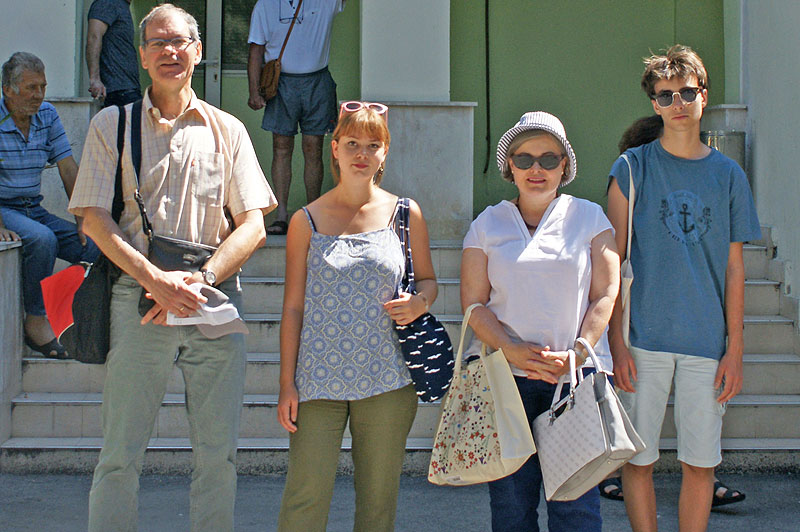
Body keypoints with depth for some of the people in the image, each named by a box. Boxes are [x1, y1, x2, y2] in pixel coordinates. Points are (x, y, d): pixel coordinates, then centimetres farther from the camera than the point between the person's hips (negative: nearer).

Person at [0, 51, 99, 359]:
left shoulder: (47, 115, 6)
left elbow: (68, 170, 7)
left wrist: (82, 219, -3)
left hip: (34, 210, 6)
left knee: (94, 245, -15)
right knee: (43, 239, -35)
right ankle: (36, 321, -21)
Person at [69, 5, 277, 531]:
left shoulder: (227, 130, 13)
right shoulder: (111, 126, 9)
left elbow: (252, 226, 6)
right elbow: (96, 219, 0)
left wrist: (200, 280, -10)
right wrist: (157, 280, -14)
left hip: (215, 303, 2)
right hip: (137, 298, -1)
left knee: (219, 453, 2)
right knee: (121, 452, -2)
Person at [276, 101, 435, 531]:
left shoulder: (405, 215, 6)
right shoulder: (307, 221, 4)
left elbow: (427, 279, 16)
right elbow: (293, 306, 4)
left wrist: (418, 303, -9)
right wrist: (287, 383, -1)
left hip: (387, 381, 1)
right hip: (319, 379, -1)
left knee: (378, 496, 7)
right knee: (305, 495, -5)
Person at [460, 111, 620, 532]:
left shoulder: (589, 217, 10)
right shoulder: (487, 224, 11)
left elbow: (605, 295, 5)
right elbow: (473, 302, 5)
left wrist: (578, 353, -10)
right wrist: (512, 350, -12)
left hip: (575, 375, -1)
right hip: (505, 374, 1)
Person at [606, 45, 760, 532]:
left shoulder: (729, 175, 7)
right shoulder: (632, 168, 1)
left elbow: (734, 267, 8)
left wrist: (735, 349, 3)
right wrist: (616, 342, -6)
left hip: (708, 342, 2)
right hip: (645, 339, -1)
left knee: (701, 463, 6)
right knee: (638, 459, 3)